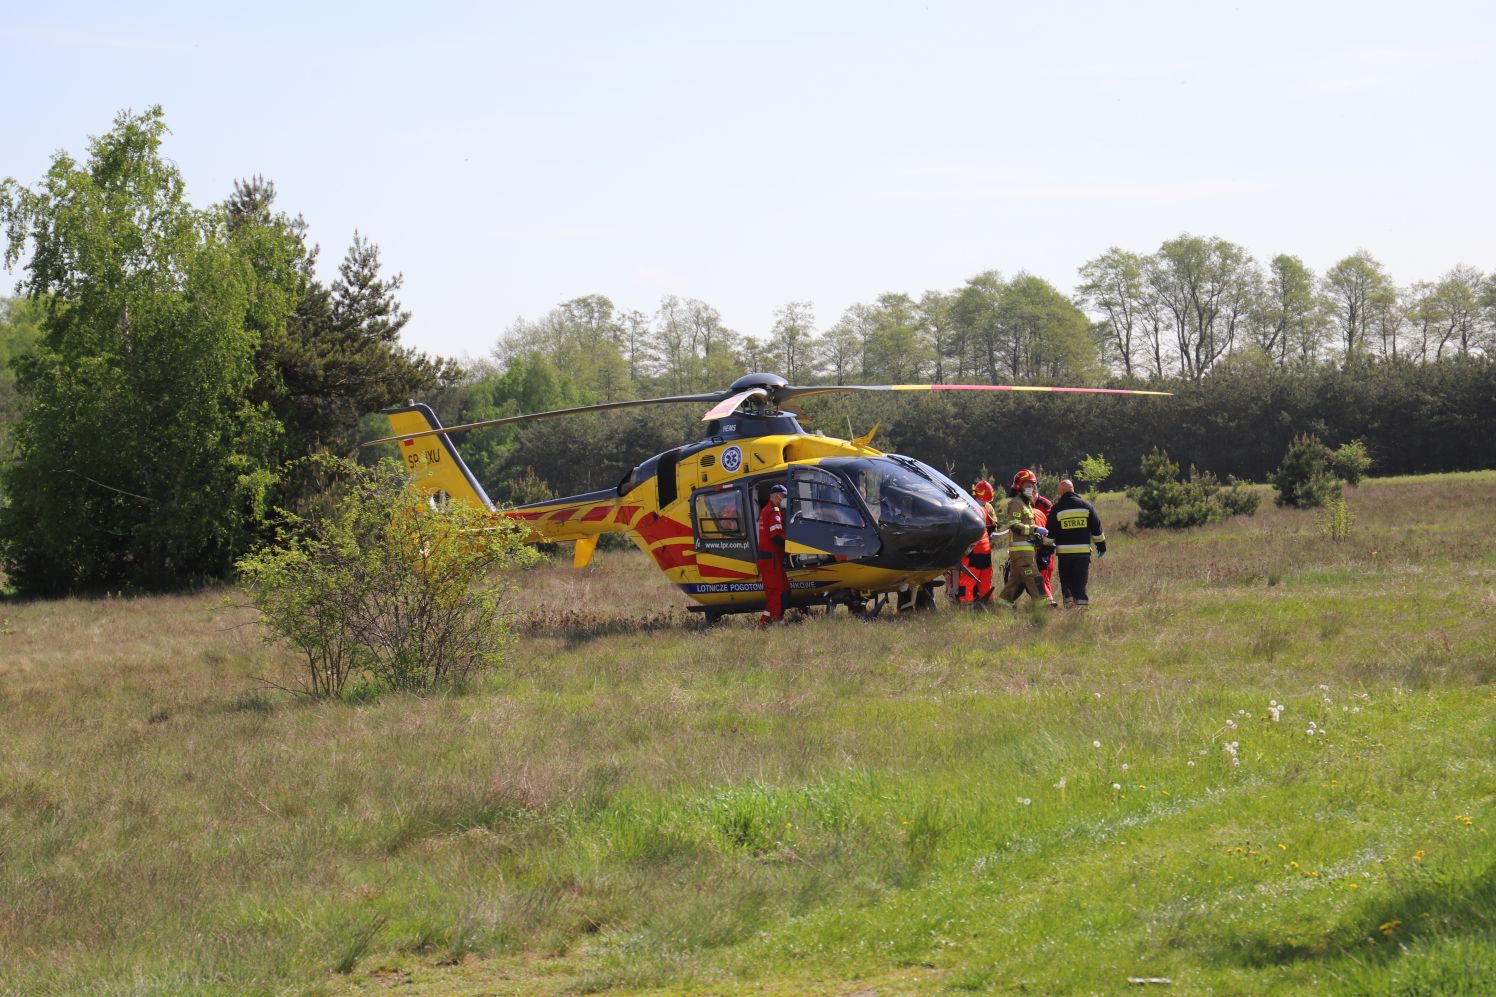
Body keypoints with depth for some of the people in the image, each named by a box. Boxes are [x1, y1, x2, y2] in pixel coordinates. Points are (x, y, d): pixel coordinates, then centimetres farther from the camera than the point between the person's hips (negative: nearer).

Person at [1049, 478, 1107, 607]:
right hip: (1083, 551, 1)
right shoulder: (1086, 505, 5)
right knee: (1081, 580, 4)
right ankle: (1082, 603, -4)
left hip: (1064, 552, -1)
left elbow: (1050, 531, 1)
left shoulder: (1057, 508, 0)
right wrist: (1101, 545, 16)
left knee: (1066, 580, 8)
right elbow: (1096, 528, 8)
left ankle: (1068, 601, 2)